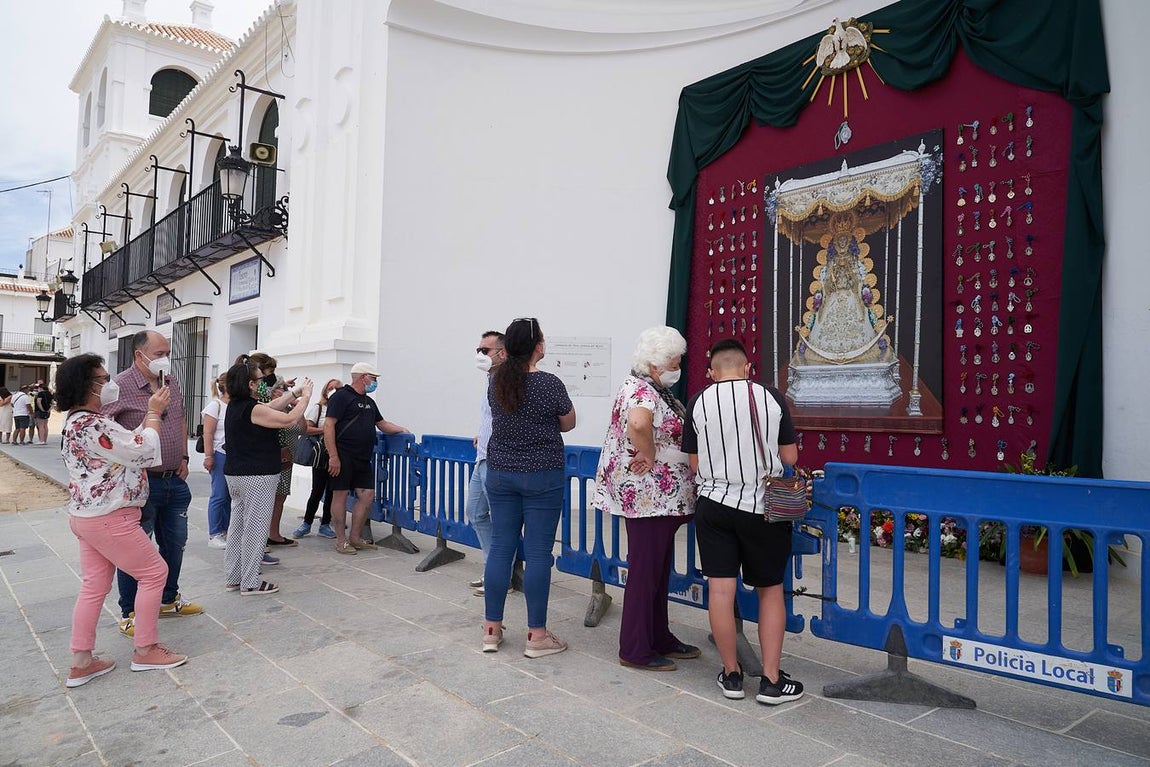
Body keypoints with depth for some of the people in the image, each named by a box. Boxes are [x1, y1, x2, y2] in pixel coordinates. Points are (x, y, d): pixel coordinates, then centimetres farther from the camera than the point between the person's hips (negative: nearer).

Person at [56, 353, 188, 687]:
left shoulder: (79, 421, 11)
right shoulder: (92, 425, -23)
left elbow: (129, 443, 15)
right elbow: (142, 450, -21)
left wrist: (150, 413, 8)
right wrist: (154, 413, -8)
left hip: (89, 516, 10)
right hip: (109, 519, -10)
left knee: (94, 586, 14)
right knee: (154, 572, 2)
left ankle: (81, 662, 19)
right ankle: (145, 650, 12)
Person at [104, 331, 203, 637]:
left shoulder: (172, 383, 7)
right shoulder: (120, 386, -16)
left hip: (175, 480, 7)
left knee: (174, 543, 18)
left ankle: (169, 600, 36)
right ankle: (129, 615, 21)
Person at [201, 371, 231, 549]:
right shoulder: (215, 405, -5)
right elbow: (208, 434, -8)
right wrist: (208, 456, -13)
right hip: (221, 455, -6)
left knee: (230, 495, 8)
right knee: (220, 495, -2)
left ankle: (225, 531, 18)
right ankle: (214, 535, 8)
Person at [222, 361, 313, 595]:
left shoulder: (235, 405, 8)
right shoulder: (253, 409, -20)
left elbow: (269, 409, 17)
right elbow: (290, 419, -20)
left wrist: (295, 393, 19)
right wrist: (306, 396, -6)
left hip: (236, 475, 10)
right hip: (257, 477, -10)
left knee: (237, 525, 15)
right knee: (255, 528, -2)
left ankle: (232, 578, 24)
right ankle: (251, 583, 5)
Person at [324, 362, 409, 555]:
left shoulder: (369, 402, 20)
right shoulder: (341, 397, -7)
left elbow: (381, 424, 30)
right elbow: (329, 426, -14)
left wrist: (402, 430, 16)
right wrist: (333, 456, -19)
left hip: (362, 459, 8)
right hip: (342, 457, -8)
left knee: (367, 495, 5)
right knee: (340, 495, 0)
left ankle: (354, 537, 17)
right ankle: (341, 541, 8)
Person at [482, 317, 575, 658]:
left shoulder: (496, 382, 1)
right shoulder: (549, 384, -13)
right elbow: (568, 424, 2)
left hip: (500, 473, 5)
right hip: (542, 476, -5)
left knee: (499, 547, 10)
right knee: (538, 553, 1)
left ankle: (492, 629, 18)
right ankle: (536, 636, 8)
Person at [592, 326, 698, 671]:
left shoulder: (657, 390, 15)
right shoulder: (640, 389, -17)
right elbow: (638, 424, -40)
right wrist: (649, 456, -24)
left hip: (664, 498, 10)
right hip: (648, 496, -10)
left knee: (659, 570, 18)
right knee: (644, 571, -1)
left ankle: (659, 638, 30)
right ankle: (635, 650, 10)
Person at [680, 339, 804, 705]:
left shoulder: (698, 403, -4)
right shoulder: (771, 397, -6)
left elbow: (695, 463, 2)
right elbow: (790, 458, 1)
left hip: (715, 505, 1)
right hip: (764, 508, 0)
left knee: (720, 590, 7)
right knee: (770, 591, 13)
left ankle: (731, 675, 19)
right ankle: (771, 680, 16)